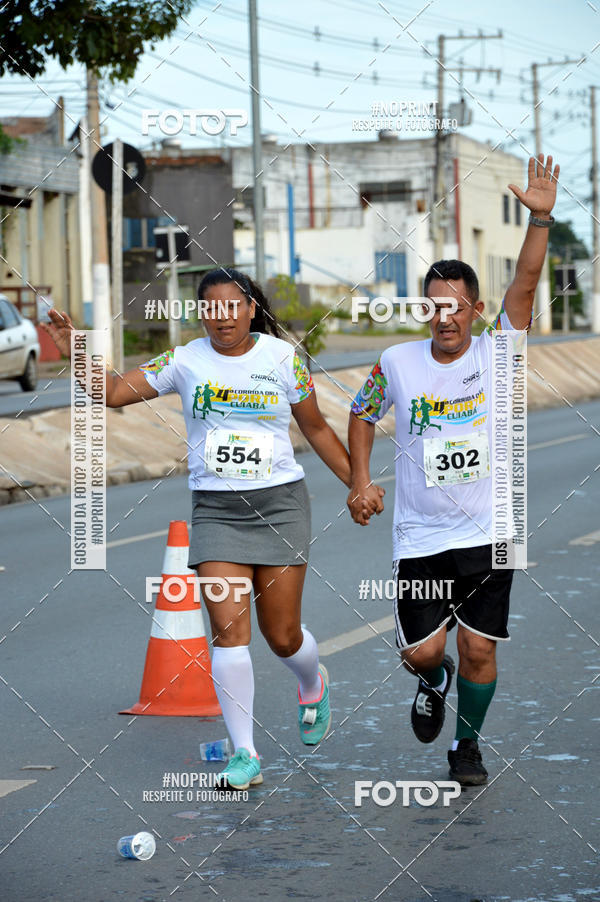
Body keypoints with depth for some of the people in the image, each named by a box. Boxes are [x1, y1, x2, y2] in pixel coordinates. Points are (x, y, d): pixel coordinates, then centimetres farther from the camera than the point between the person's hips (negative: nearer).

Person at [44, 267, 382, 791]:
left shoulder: (283, 358, 0)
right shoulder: (185, 362, 0)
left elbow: (316, 428, 9)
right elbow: (115, 392, 0)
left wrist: (356, 482, 8)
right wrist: (77, 352, -14)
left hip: (279, 502, -1)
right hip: (215, 508, 1)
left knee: (282, 635, 3)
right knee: (229, 630, -10)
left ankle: (314, 686, 39)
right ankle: (245, 754, -3)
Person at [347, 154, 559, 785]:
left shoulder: (495, 354, -4)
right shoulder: (397, 363, -2)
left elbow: (525, 284, -14)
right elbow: (362, 414, 16)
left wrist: (540, 218, -26)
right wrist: (360, 483, 7)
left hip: (487, 533, 0)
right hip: (420, 537, 0)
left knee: (478, 651, 1)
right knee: (421, 651, -1)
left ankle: (467, 743, 25)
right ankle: (433, 680, 36)